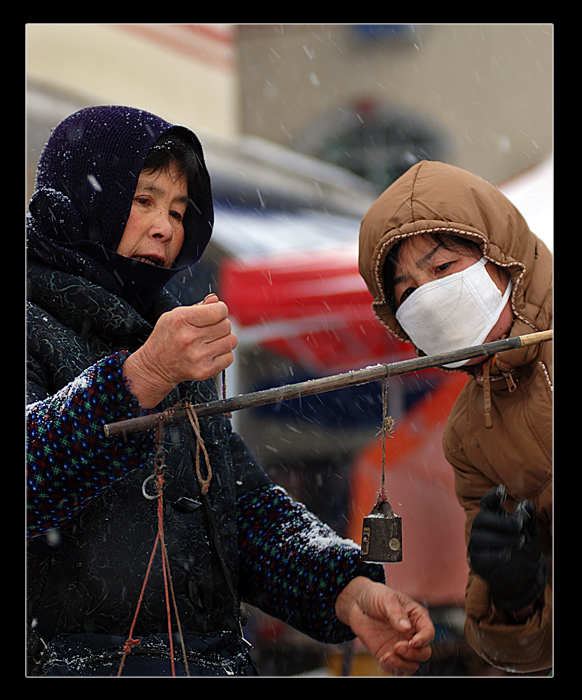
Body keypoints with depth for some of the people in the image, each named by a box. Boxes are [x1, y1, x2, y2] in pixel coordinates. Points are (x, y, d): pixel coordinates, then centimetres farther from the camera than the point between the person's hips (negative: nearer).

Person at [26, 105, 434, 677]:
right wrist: (141, 377, -28)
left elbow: (253, 511, 15)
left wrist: (349, 590, -2)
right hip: (73, 663, -6)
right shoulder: (37, 325, 0)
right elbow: (32, 476, -19)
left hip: (216, 661, 6)